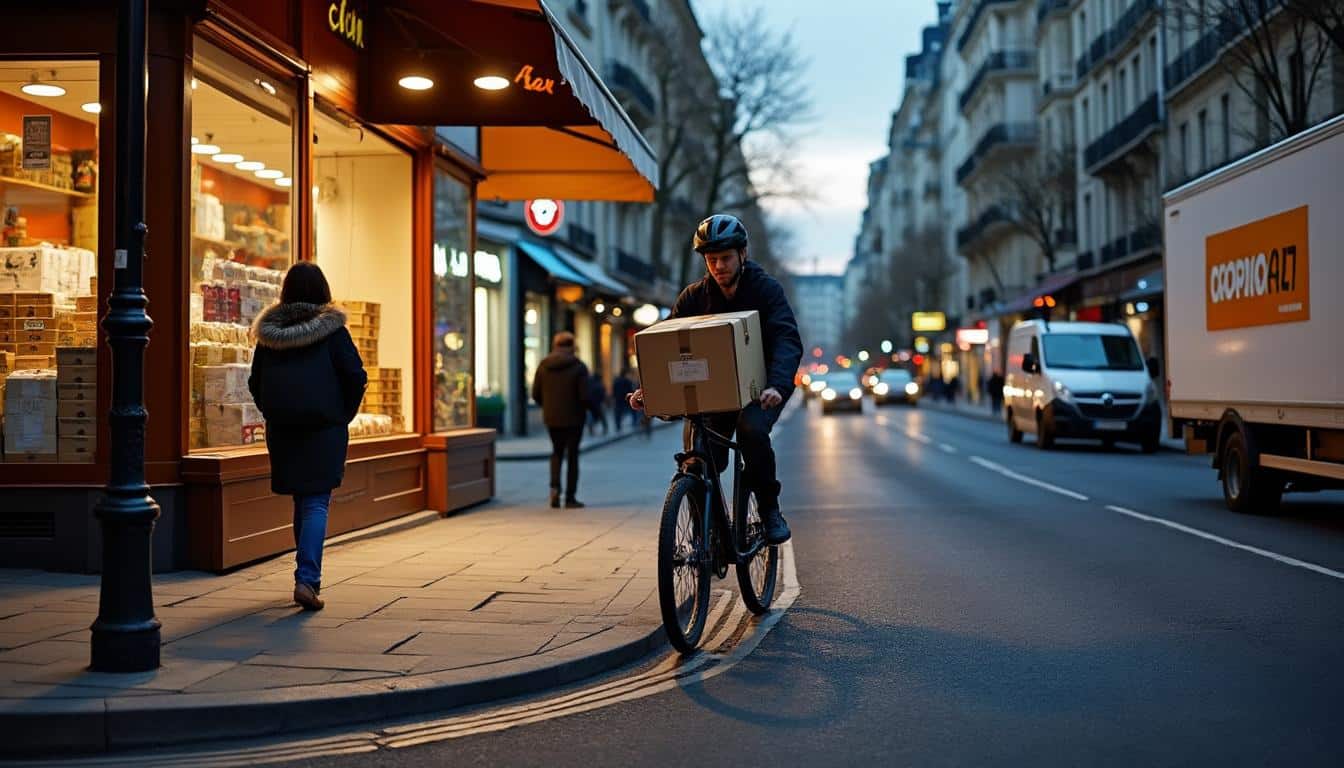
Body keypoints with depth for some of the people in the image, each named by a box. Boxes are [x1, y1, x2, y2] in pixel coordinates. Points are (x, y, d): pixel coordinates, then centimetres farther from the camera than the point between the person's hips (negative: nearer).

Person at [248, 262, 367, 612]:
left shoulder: (269, 332, 6)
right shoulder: (331, 329, -5)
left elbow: (255, 382, 9)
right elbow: (356, 376, -10)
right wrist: (345, 414, 3)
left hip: (282, 430, 4)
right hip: (325, 428, -4)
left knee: (302, 502, 17)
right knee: (317, 503, -3)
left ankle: (309, 574, 25)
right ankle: (306, 579, -16)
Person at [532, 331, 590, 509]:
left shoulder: (543, 366, 1)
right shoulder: (578, 367, -11)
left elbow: (535, 394, 1)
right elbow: (584, 395, -15)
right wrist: (586, 408, 4)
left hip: (551, 417, 3)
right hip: (573, 418, -3)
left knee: (557, 452, 20)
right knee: (572, 455, 8)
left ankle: (555, 487, -1)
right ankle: (570, 497, 9)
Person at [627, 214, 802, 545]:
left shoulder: (766, 289, -12)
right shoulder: (694, 296, -3)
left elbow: (788, 341, -24)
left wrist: (777, 385, -43)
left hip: (762, 387, -3)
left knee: (752, 429, -33)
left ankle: (770, 510, -13)